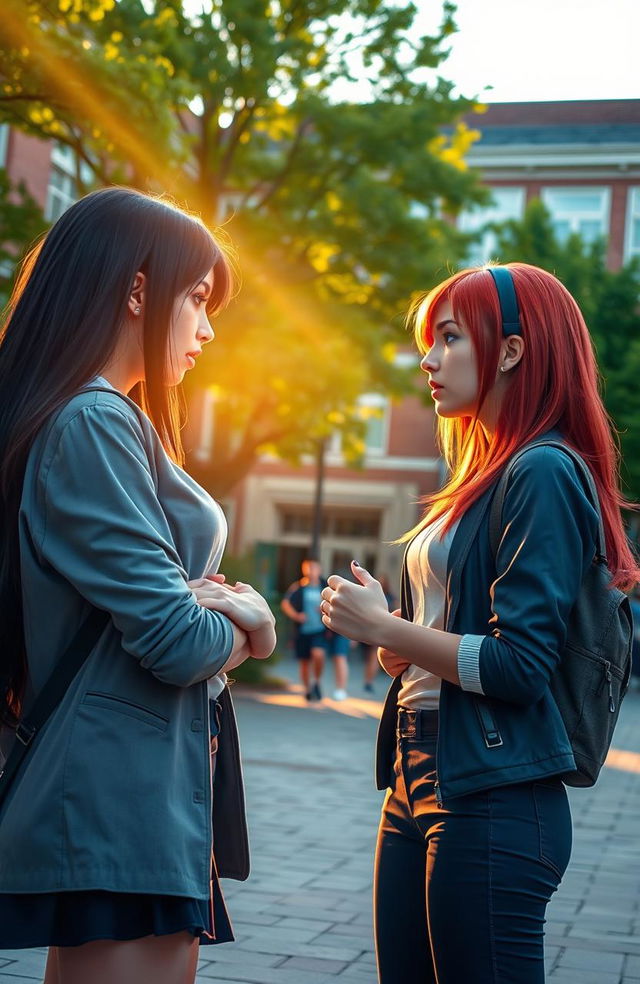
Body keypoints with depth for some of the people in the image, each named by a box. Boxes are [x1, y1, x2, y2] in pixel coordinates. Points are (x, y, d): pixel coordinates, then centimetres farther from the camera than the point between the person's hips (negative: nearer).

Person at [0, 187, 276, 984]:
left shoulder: (106, 418, 17)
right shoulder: (94, 423, -15)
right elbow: (174, 640, -20)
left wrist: (216, 607, -4)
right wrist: (246, 624, 1)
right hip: (125, 806, -10)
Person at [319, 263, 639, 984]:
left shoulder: (543, 473, -12)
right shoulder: (483, 477, 16)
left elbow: (519, 666, -19)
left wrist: (383, 627, -11)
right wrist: (389, 640, 0)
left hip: (493, 802, -9)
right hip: (417, 783, 9)